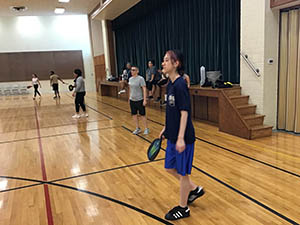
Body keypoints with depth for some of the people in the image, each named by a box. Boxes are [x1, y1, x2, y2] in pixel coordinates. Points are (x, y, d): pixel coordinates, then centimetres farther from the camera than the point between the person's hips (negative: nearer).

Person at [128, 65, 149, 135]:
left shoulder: (141, 78, -12)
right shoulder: (130, 79, 7)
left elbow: (144, 89, -15)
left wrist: (145, 99, -19)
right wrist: (129, 98, 17)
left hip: (139, 100, -6)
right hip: (132, 100, 6)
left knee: (142, 115, 2)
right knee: (134, 114, 11)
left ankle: (146, 129, 16)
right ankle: (137, 128, 25)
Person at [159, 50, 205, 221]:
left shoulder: (180, 85, -18)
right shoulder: (170, 85, 8)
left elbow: (184, 113, -21)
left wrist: (181, 138, -24)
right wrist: (165, 129, 19)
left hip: (183, 138, -9)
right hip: (172, 136, 9)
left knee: (182, 172, 7)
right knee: (170, 168, 19)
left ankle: (183, 208, 26)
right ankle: (195, 189, 39)